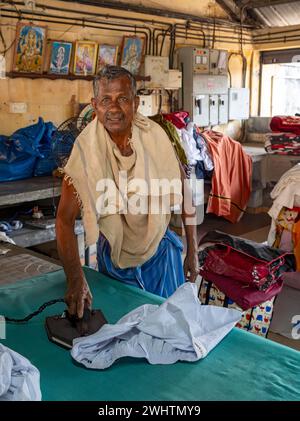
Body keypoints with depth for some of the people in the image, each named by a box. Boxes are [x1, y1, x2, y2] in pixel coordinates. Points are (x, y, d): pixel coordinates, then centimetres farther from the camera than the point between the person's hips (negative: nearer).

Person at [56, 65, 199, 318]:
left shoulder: (155, 136, -17)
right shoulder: (85, 149, -21)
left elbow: (184, 192, -7)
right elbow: (65, 219, -21)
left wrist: (192, 252, -5)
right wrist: (76, 279, -31)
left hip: (160, 248, 1)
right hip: (113, 252, -1)